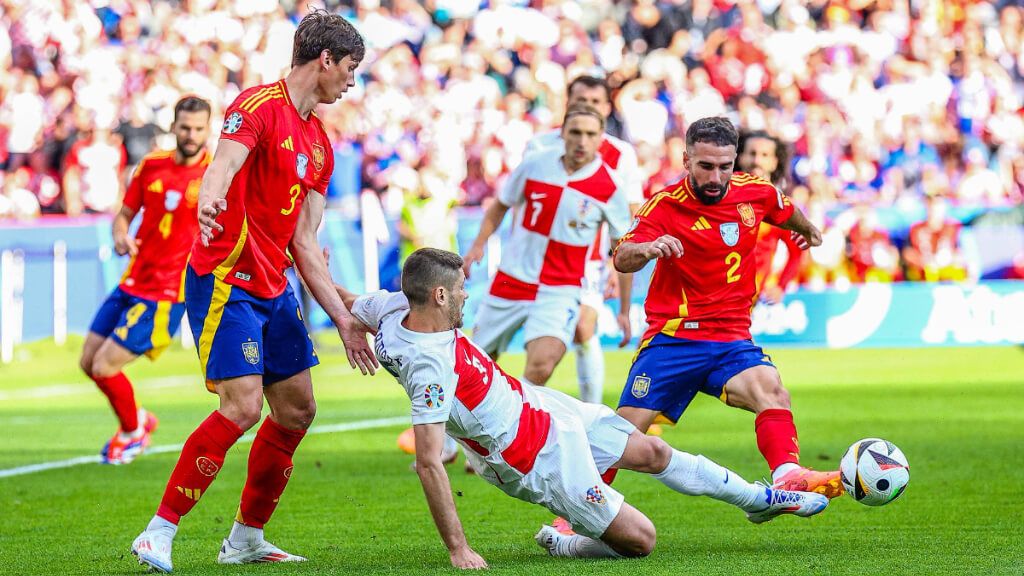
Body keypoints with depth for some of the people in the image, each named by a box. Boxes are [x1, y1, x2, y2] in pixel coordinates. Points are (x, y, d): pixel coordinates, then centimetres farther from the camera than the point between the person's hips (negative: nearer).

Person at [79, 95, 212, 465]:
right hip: (131, 283, 6)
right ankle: (138, 418, 33)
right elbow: (125, 213, 13)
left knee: (105, 366, -10)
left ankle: (132, 433, 17)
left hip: (166, 294, -6)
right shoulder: (151, 165, 4)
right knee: (89, 362, 9)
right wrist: (121, 236, -9)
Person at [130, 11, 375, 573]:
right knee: (243, 406, -18)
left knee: (297, 409, 9)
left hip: (274, 289, 9)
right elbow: (223, 163, -28)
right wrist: (210, 200, -51)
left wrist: (343, 317, 14)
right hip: (224, 279, -9)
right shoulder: (259, 105, -9)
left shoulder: (319, 143, 16)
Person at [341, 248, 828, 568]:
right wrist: (458, 550, -35)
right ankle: (563, 546, 23)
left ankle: (757, 498, 41)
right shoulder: (429, 369, -37)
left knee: (652, 451, 21)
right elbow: (428, 463, -37)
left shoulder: (394, 306, -12)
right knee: (638, 539, -7)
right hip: (537, 460, -10)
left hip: (538, 404, 10)